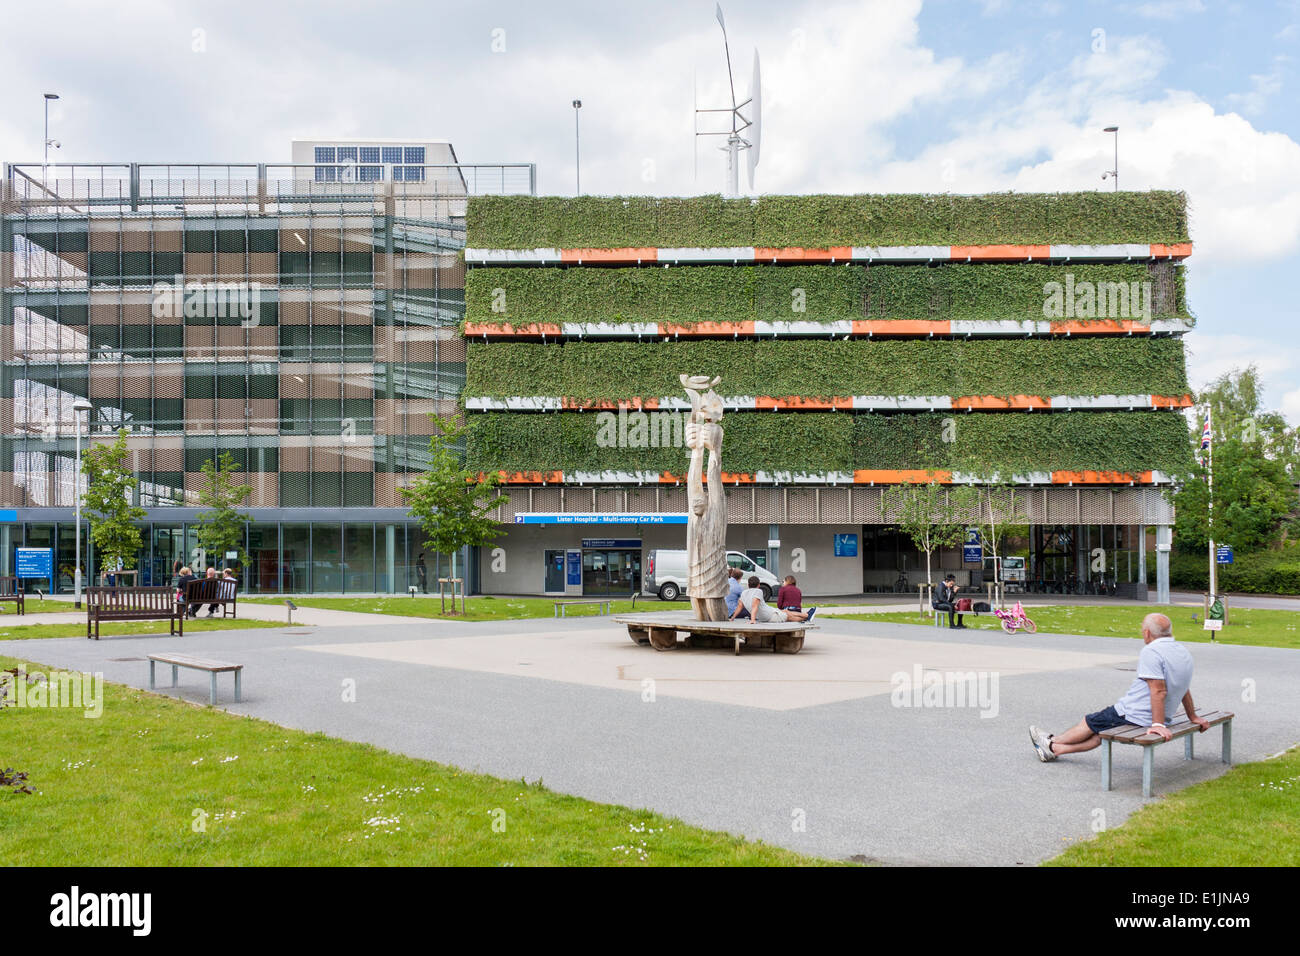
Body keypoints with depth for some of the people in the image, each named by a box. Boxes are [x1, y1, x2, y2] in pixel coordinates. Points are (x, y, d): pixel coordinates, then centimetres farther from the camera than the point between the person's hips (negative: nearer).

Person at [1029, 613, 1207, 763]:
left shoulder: (1151, 651, -21)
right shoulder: (1183, 652, 8)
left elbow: (1158, 691, -28)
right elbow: (1184, 689, 18)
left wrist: (1158, 724, -28)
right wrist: (1193, 718, 26)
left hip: (1132, 715, -8)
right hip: (1151, 718, 8)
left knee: (1090, 723, 13)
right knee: (1100, 734, 17)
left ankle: (1051, 742, 32)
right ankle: (1054, 749, 26)